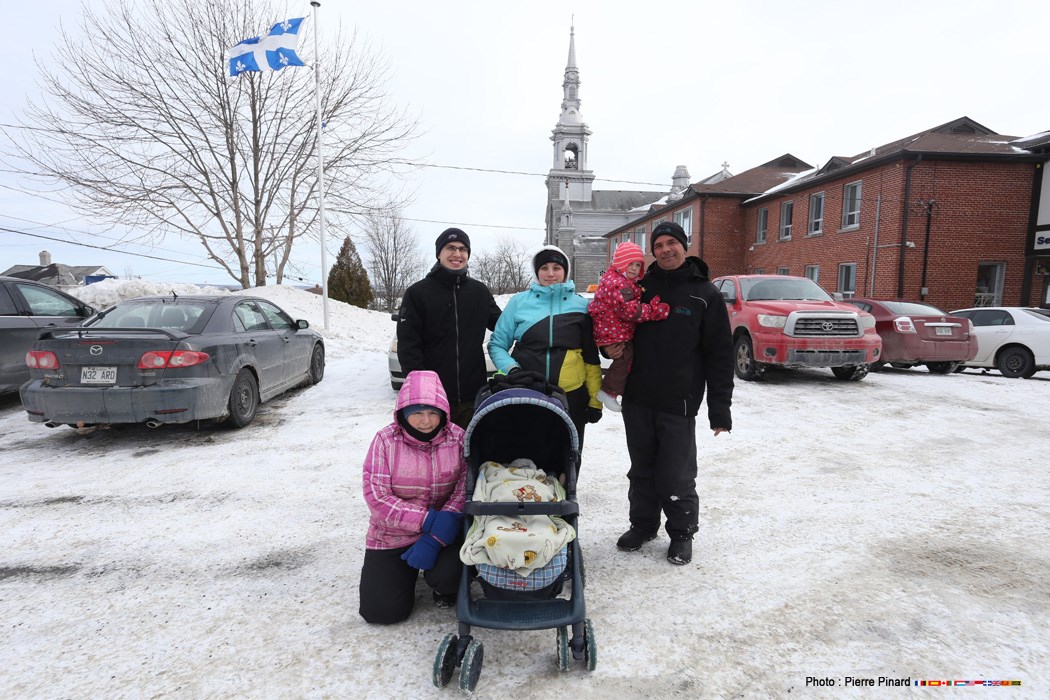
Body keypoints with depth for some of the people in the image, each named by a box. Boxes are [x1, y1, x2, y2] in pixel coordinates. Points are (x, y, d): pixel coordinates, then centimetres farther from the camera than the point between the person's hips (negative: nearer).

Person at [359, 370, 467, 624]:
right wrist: (428, 520, -25)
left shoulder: (457, 438, -11)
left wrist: (434, 538, -24)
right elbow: (376, 497, -17)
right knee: (382, 611, -5)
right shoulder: (386, 440, -14)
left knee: (449, 574, -27)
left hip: (443, 532, 0)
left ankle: (441, 586, 13)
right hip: (392, 534, 1)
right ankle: (406, 571, 30)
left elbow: (464, 489, -15)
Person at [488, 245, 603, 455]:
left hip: (572, 396, 1)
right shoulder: (519, 301, 3)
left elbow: (591, 356, 8)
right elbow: (497, 344, 7)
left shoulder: (581, 305, 5)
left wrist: (595, 400, 5)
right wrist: (511, 369, -12)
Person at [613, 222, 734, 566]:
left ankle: (681, 533, 24)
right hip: (637, 399, 3)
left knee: (676, 475, 4)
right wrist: (611, 344, -5)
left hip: (678, 403, -3)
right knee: (642, 469, 15)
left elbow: (720, 354, -4)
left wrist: (719, 408, -8)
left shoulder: (705, 295, -2)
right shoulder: (640, 286, 6)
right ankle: (643, 524, 33)